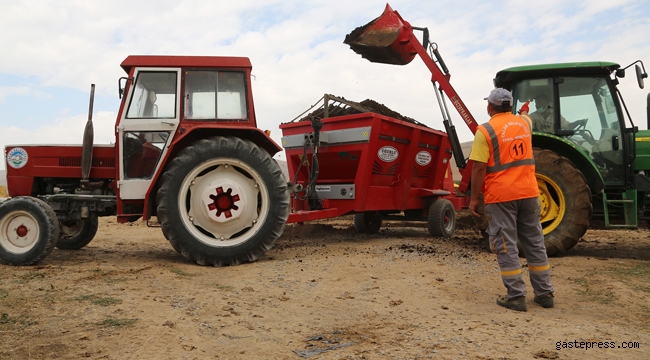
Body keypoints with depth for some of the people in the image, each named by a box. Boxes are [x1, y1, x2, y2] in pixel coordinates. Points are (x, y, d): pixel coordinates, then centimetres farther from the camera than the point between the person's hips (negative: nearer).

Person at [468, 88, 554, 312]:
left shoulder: (486, 131, -10)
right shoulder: (523, 123, 9)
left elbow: (479, 169, -14)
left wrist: (474, 198, -6)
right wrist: (521, 112, 59)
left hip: (500, 196, -6)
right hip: (528, 192, 6)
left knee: (506, 246, 2)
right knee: (534, 242, 14)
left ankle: (516, 296, 3)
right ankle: (544, 293, 21)